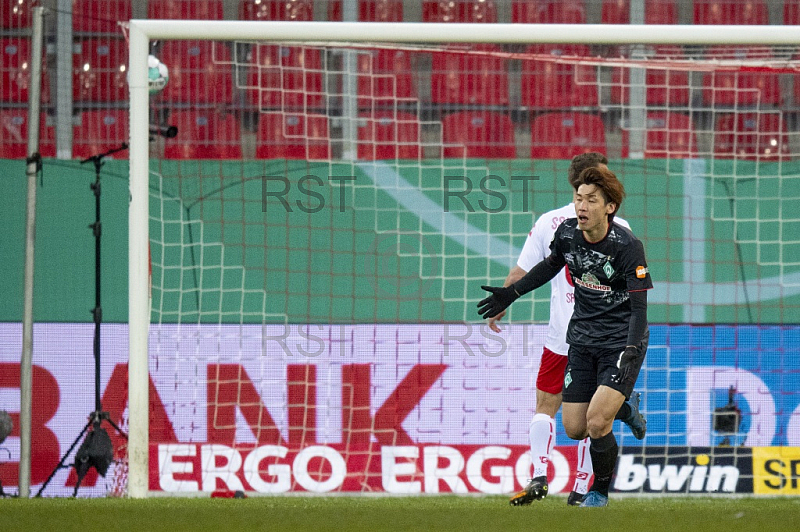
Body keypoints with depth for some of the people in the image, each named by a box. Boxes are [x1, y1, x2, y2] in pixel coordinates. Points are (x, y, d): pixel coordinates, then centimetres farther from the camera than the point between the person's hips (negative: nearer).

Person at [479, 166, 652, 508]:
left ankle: (600, 491, 7)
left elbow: (639, 308, -19)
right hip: (582, 340, 6)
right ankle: (620, 408, 35)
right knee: (574, 429, 3)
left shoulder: (627, 246, -20)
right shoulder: (567, 233, -5)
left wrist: (630, 352, -31)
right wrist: (512, 293, 18)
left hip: (622, 342, -6)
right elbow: (550, 266, 18)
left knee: (597, 424, -19)